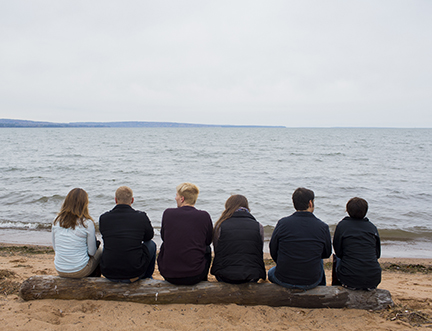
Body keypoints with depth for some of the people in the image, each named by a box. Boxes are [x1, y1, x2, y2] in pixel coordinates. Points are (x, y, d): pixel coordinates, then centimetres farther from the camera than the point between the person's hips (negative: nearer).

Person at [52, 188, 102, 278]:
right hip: (79, 271, -5)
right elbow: (92, 252, -8)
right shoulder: (87, 223, -16)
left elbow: (55, 247, 8)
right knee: (100, 250, 25)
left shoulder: (57, 221, -3)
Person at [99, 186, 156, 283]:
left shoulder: (103, 218, -6)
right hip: (133, 274, -2)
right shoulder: (141, 217, -10)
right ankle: (146, 278, 41)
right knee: (151, 244, 24)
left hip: (108, 274, 3)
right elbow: (149, 236, 10)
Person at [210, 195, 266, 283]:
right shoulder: (258, 227, 0)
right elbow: (259, 254, 8)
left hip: (225, 277, -1)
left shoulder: (220, 226, -4)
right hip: (252, 278, 1)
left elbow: (217, 251, 4)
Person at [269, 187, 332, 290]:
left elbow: (273, 252, -1)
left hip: (283, 280, -1)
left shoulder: (282, 223, -12)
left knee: (271, 273, 34)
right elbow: (327, 253, 5)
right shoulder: (323, 227, -11)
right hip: (311, 283, 1)